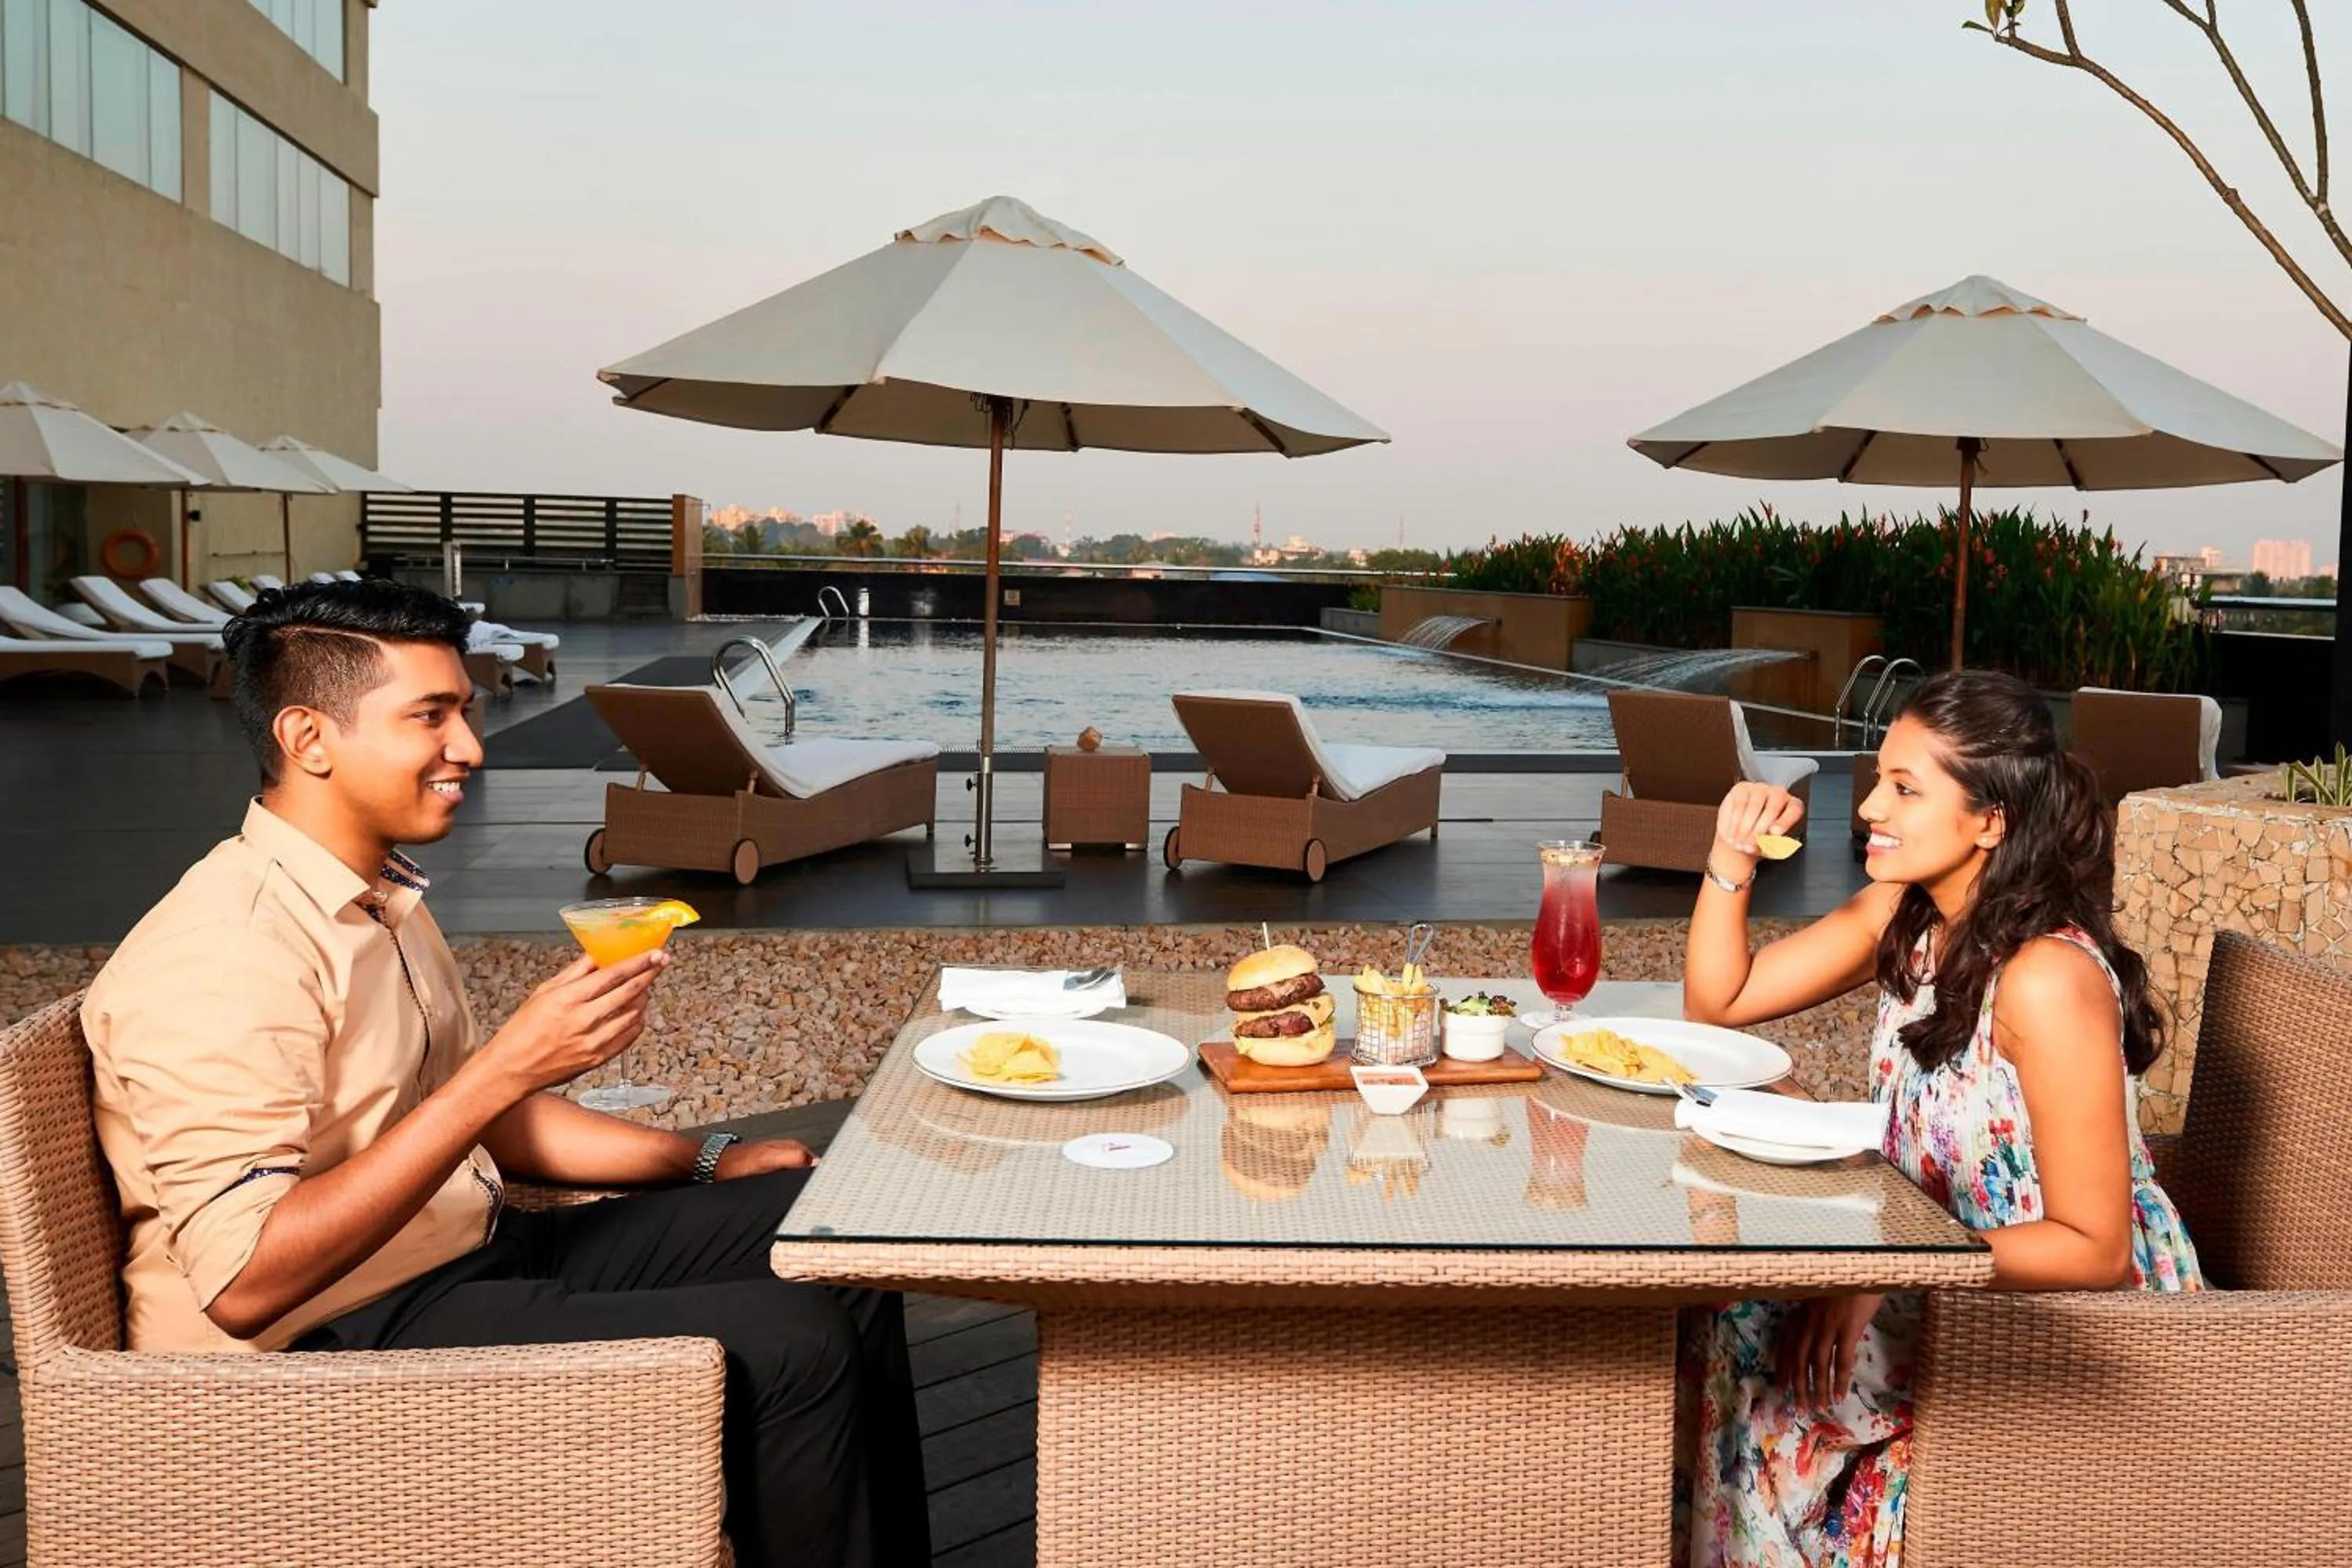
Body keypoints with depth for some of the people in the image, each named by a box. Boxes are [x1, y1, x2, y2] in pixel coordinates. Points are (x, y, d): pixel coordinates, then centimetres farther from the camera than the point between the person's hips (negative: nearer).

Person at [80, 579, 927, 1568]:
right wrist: (508, 1065, -31)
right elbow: (245, 1282, -29)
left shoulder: (379, 896, 9)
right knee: (788, 1347, -22)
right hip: (334, 1340, -9)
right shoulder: (226, 952, -21)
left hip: (464, 1258, 10)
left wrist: (707, 1161, 11)